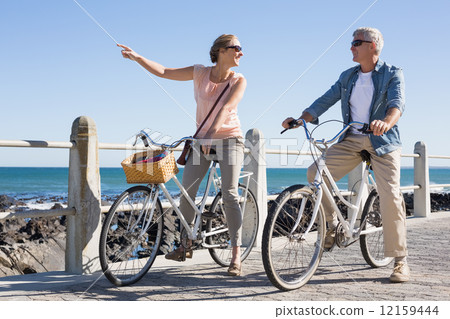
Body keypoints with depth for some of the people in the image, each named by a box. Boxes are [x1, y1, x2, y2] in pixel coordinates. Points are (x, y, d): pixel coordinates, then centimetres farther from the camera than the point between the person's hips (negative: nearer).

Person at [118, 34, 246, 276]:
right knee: (186, 190, -4)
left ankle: (236, 255, -9)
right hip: (202, 139, 3)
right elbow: (163, 72, 0)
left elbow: (227, 107, -23)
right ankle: (185, 245, 13)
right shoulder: (200, 73, 0)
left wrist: (211, 134, -37)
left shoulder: (238, 80, -7)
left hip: (229, 139, -3)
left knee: (229, 194, -13)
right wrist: (137, 57, -11)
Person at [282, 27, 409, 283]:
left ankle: (401, 261, -2)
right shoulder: (348, 77, 14)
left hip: (383, 142, -4)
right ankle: (332, 224, 4)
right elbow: (325, 100, 8)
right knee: (315, 173, -16)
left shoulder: (392, 74, -1)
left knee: (390, 197, -14)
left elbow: (397, 104, -19)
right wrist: (300, 120, -8)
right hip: (351, 140, 5)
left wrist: (386, 122, -42)